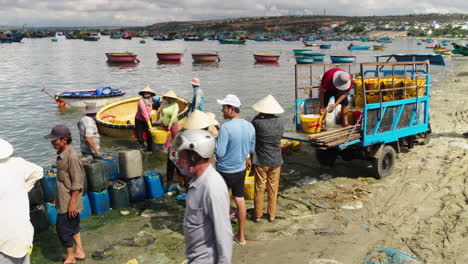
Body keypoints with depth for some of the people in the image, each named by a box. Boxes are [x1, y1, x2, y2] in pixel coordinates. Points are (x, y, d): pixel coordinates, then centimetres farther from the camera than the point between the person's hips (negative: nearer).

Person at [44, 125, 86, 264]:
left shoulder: (71, 156, -24)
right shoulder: (62, 154, 4)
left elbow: (77, 183, -22)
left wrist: (72, 203, -20)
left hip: (69, 201, -9)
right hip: (64, 199, 9)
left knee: (63, 228, 3)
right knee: (73, 225, 19)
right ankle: (79, 251, 34)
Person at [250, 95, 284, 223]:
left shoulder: (257, 122, -18)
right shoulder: (280, 123, -7)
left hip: (261, 161, -2)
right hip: (276, 161, 2)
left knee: (259, 188, 11)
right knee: (273, 189, 14)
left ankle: (257, 215, 21)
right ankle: (271, 215, 24)